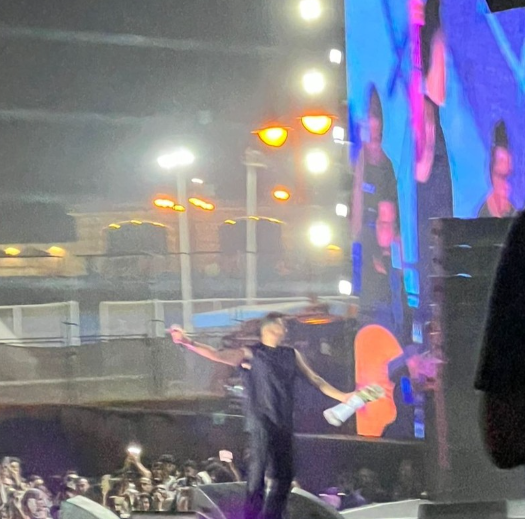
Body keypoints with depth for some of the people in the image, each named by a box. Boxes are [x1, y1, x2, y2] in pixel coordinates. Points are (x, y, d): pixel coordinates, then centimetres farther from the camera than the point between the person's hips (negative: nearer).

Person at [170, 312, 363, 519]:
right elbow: (218, 355, -14)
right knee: (258, 471, -13)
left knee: (284, 475, 7)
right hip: (262, 422, -6)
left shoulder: (291, 355, 14)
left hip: (284, 424, 6)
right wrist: (189, 343, -29)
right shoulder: (251, 354, -2)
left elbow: (315, 380, 19)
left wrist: (343, 397, 16)